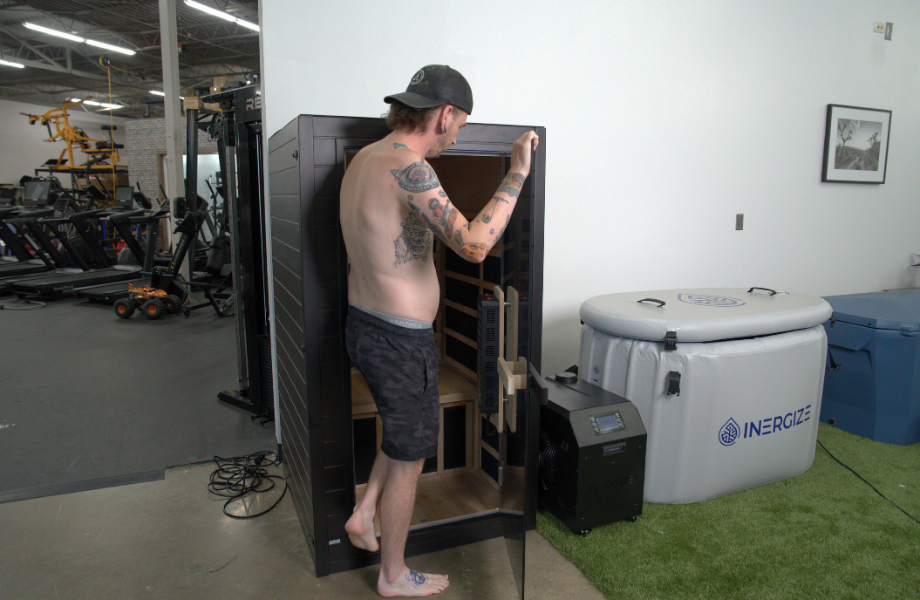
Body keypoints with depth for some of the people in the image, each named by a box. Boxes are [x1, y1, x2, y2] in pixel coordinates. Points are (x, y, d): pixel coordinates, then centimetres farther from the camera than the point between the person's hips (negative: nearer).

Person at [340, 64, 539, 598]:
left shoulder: (363, 159, 7)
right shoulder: (407, 166, -23)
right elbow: (474, 244, -32)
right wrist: (518, 174, -23)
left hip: (364, 325, 9)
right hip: (400, 339, -9)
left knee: (408, 428, 30)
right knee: (409, 456, 10)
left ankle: (365, 514, 36)